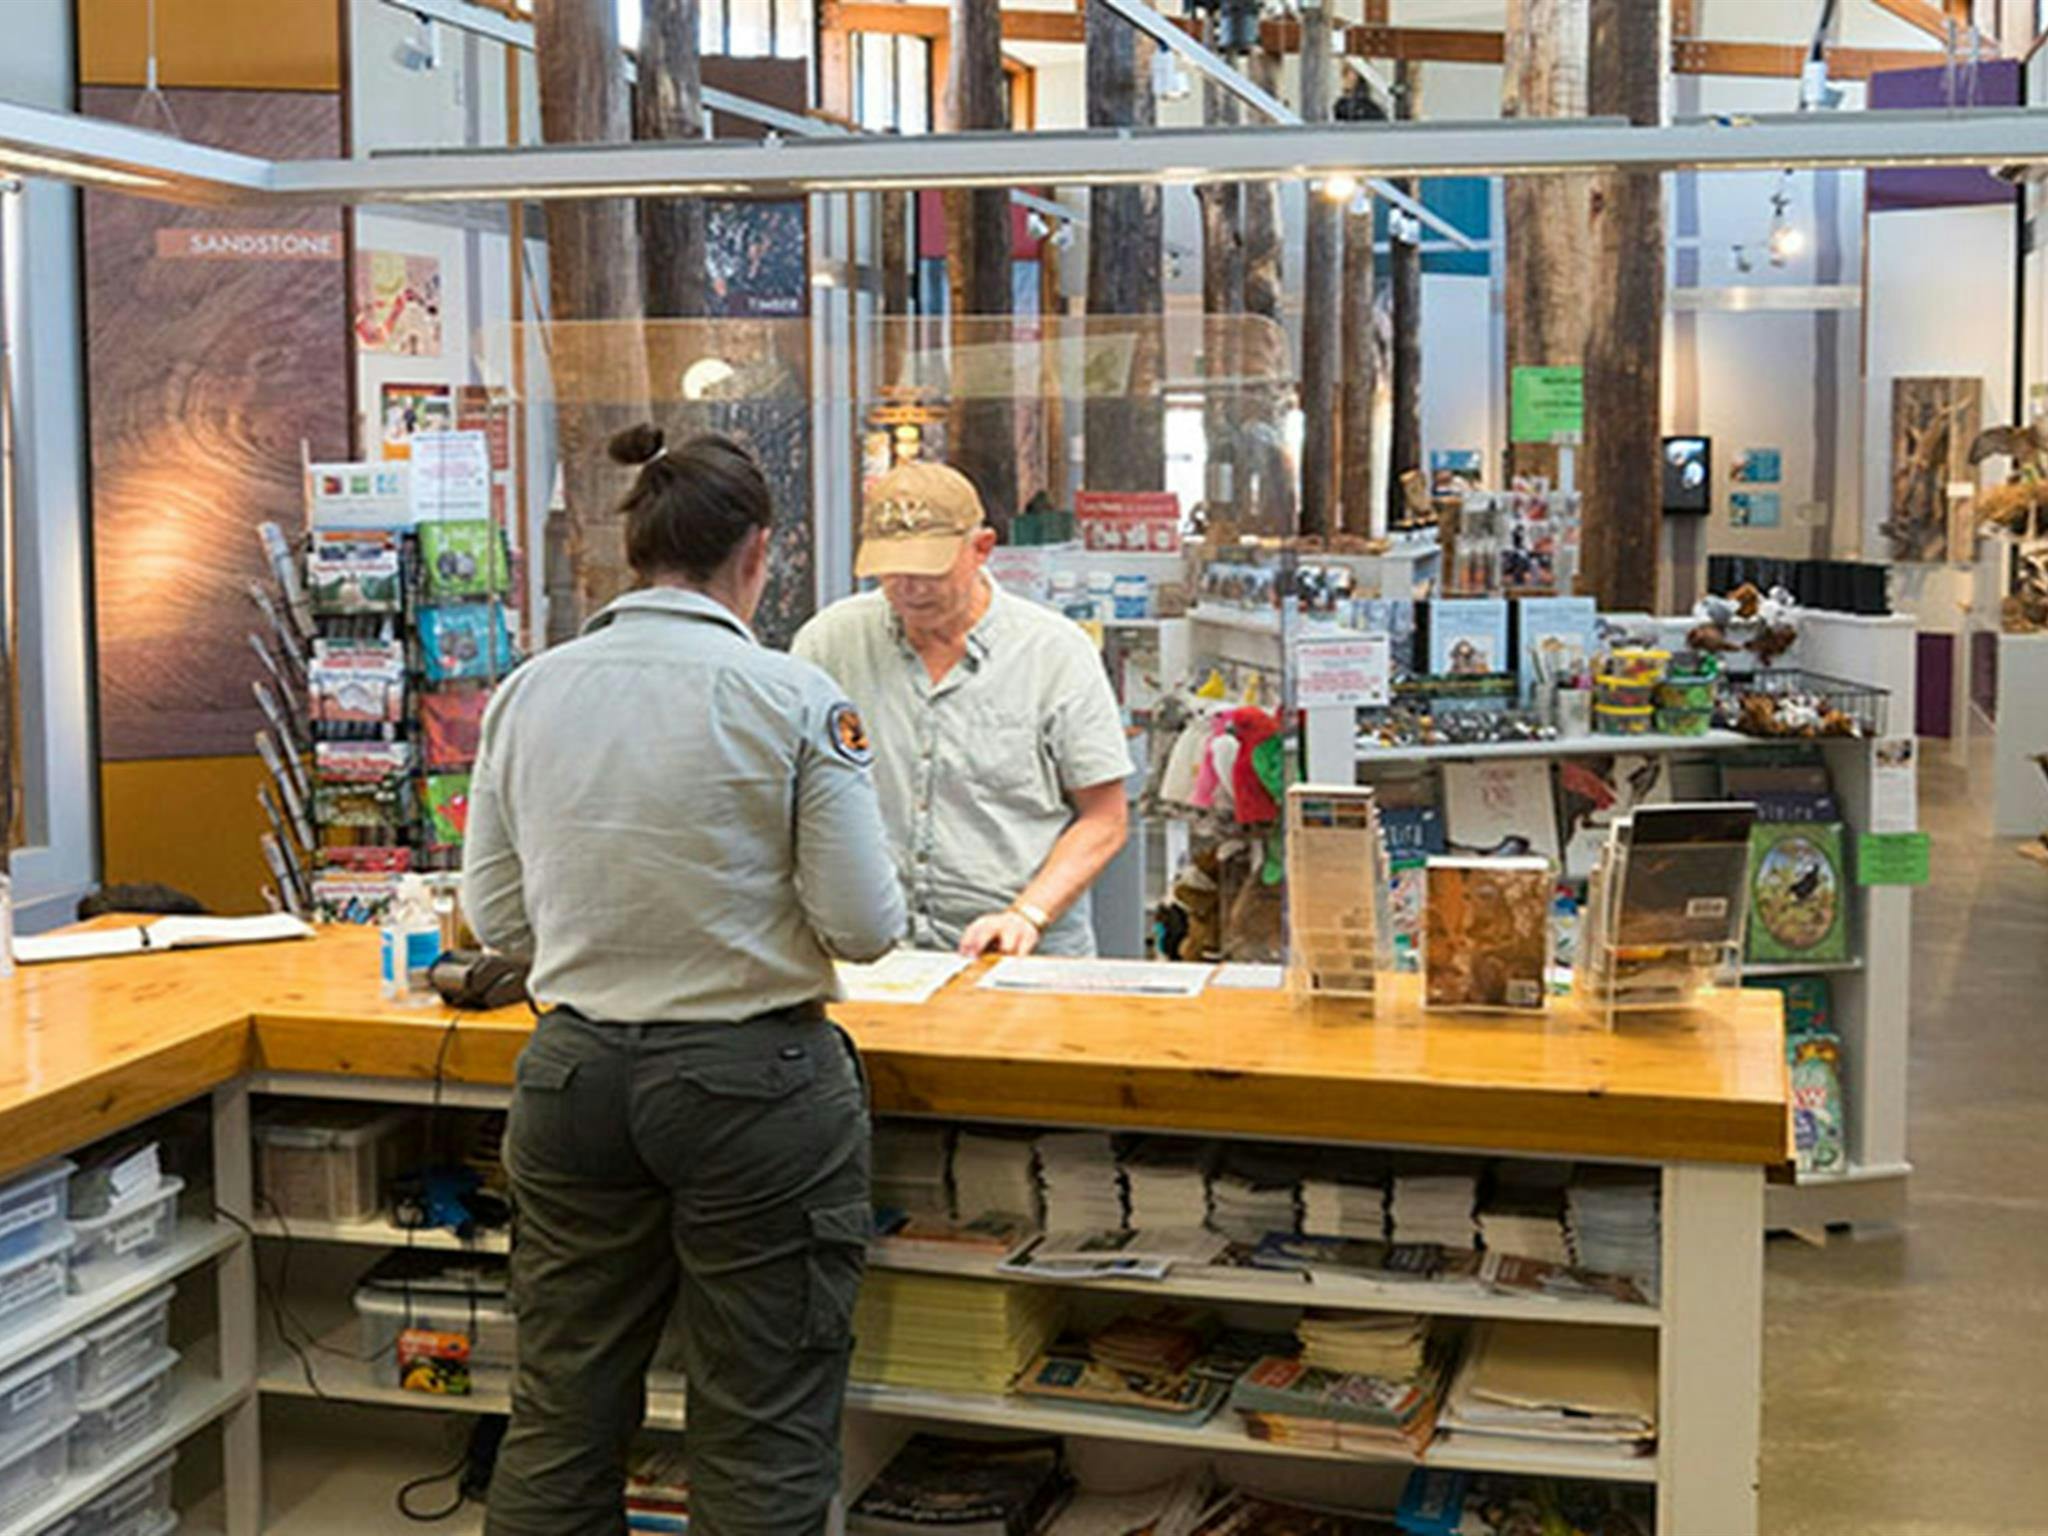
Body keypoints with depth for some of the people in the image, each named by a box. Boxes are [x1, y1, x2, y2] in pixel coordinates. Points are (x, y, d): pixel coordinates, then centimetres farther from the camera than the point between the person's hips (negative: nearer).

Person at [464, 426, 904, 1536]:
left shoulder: (527, 694, 0)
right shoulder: (794, 699, -12)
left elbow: (494, 919, 6)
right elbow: (864, 924, -10)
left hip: (573, 1073, 4)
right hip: (752, 1082, -4)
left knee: (559, 1424, 17)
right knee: (761, 1445, 8)